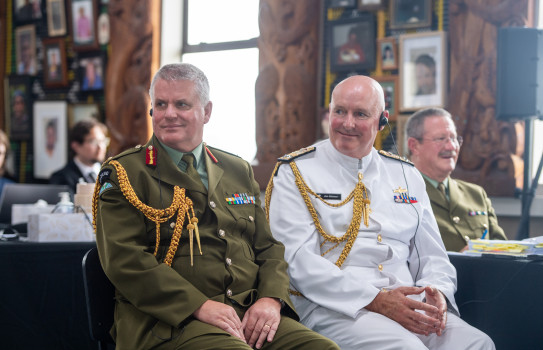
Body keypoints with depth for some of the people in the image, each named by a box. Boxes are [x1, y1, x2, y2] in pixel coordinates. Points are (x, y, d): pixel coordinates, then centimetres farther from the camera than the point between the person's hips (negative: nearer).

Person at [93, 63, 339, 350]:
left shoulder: (239, 172, 21)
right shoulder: (125, 173, 5)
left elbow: (269, 248, 20)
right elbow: (124, 258, -7)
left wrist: (270, 299, -3)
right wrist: (199, 305, -18)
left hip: (249, 316, 5)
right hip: (168, 323, -5)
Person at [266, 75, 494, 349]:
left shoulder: (406, 175, 20)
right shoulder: (294, 173, 5)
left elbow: (431, 256, 21)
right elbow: (298, 260, -7)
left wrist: (436, 293, -5)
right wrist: (375, 300, -18)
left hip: (408, 304, 5)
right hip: (334, 308, -4)